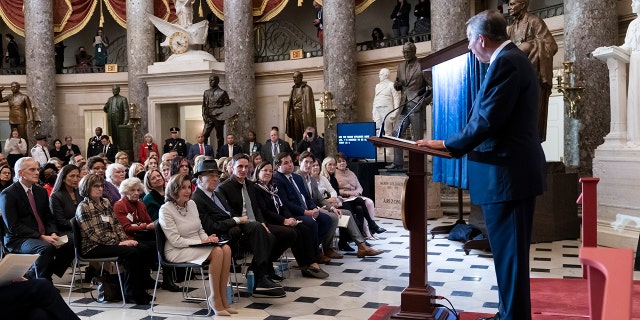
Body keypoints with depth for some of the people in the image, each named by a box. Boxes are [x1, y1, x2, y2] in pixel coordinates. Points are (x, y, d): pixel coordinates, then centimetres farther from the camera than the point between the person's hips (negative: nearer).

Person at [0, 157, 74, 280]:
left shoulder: (41, 191, 14)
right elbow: (13, 226, -14)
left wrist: (53, 234, -7)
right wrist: (41, 237, -21)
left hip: (44, 237, 7)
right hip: (18, 240, -7)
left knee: (70, 245, -15)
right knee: (46, 248, -34)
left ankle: (32, 275, -2)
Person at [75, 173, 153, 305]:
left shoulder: (106, 203, 15)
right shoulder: (83, 207, -8)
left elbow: (116, 224, 14)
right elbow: (94, 235, -16)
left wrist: (125, 239, -4)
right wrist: (119, 243, -18)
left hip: (112, 243, 7)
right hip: (93, 248, -7)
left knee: (144, 249, -11)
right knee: (132, 252, -27)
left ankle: (140, 289, -3)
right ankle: (131, 293, -15)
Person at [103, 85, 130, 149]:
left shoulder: (123, 99, 1)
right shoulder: (110, 99, 18)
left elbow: (126, 111, -5)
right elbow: (107, 110, 20)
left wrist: (125, 121, -15)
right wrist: (105, 108, -4)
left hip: (119, 121, -4)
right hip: (111, 121, 5)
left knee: (119, 136, -5)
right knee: (113, 136, 1)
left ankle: (120, 148, 0)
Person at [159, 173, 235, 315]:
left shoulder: (192, 204, 11)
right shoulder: (166, 210, -10)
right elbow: (176, 241, -15)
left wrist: (208, 238, -7)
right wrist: (202, 242, -20)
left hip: (197, 246, 7)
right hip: (177, 252, -7)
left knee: (226, 249, -22)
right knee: (217, 252, -29)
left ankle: (222, 298, -18)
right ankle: (214, 299, -18)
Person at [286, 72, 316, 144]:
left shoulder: (306, 89, -5)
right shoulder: (293, 89, 15)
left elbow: (308, 104, -9)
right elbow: (291, 104, 16)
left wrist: (306, 116, -15)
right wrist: (290, 115, 6)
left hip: (303, 115, -6)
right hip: (294, 115, 6)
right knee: (296, 136, 4)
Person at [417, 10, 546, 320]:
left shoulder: (505, 63, -16)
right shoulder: (513, 59, 17)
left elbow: (487, 120, -21)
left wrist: (448, 145, -10)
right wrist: (456, 143, 14)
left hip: (505, 173, -11)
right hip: (515, 169, 11)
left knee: (508, 251, -2)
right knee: (511, 250, 18)